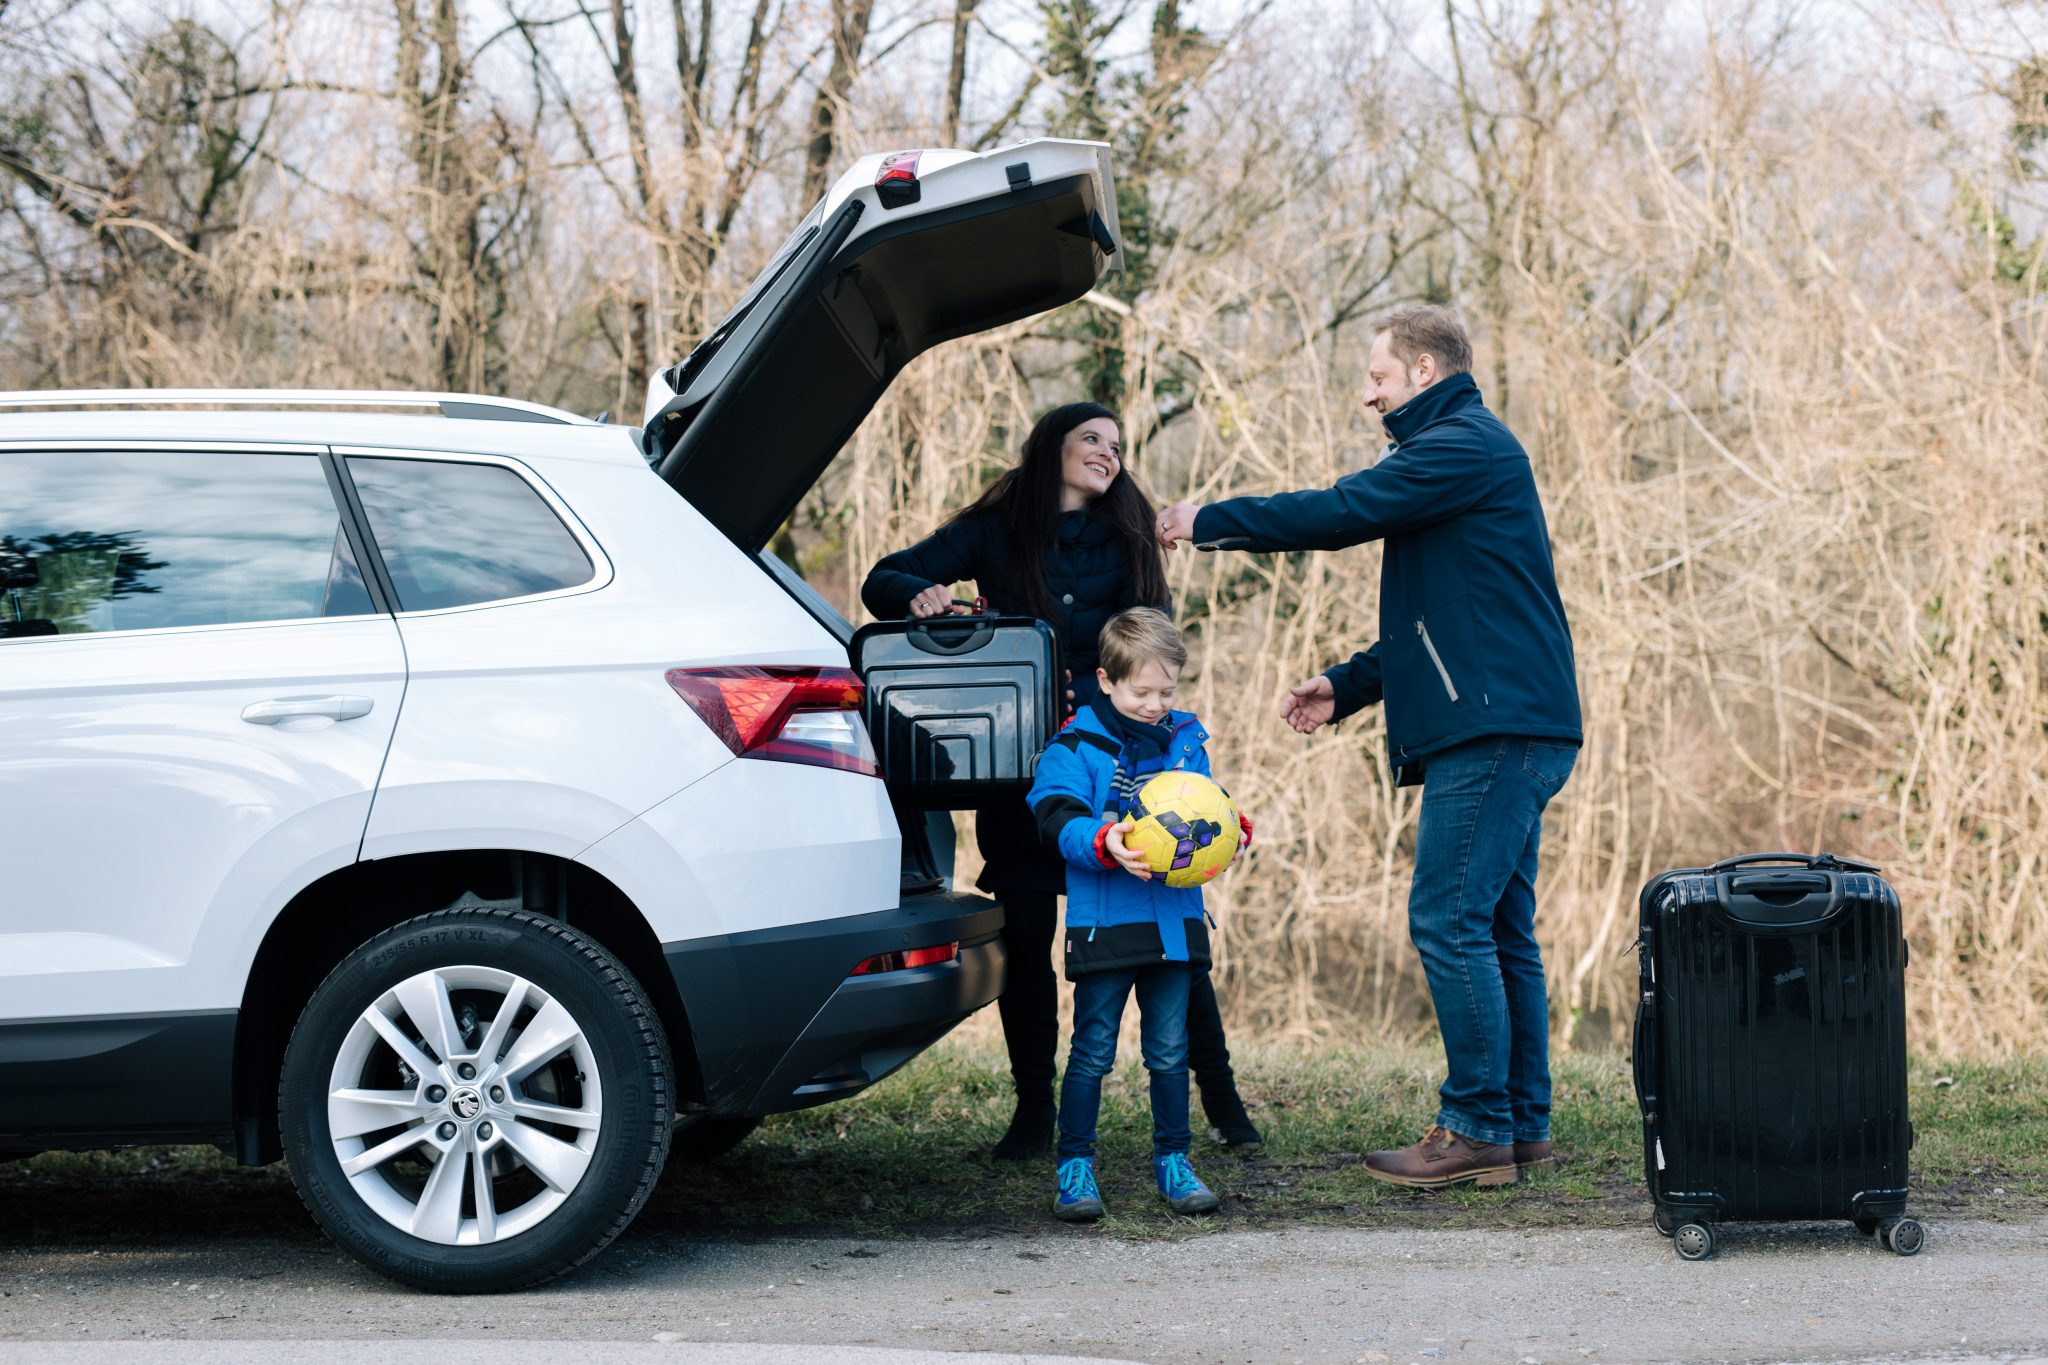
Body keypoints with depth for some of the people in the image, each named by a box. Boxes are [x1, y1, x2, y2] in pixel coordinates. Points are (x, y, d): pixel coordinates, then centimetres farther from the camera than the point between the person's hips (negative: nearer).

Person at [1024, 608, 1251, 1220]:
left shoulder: (1186, 741, 11)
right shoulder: (1077, 746, -5)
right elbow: (1058, 819, -14)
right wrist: (1104, 843, -32)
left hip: (1175, 920, 4)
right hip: (1104, 923, -4)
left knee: (1169, 1050, 10)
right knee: (1093, 1051, 0)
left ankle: (1172, 1160, 21)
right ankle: (1075, 1167, 8)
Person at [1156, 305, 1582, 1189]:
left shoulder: (1462, 446, -9)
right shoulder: (1470, 450, 24)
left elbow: (1340, 513, -16)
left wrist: (1210, 521, -5)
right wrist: (1347, 687, 20)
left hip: (1495, 730, -11)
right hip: (1512, 728, 11)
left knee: (1449, 920, -10)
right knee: (1498, 930, 11)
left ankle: (1478, 1128, -8)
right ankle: (1523, 1128, 13)